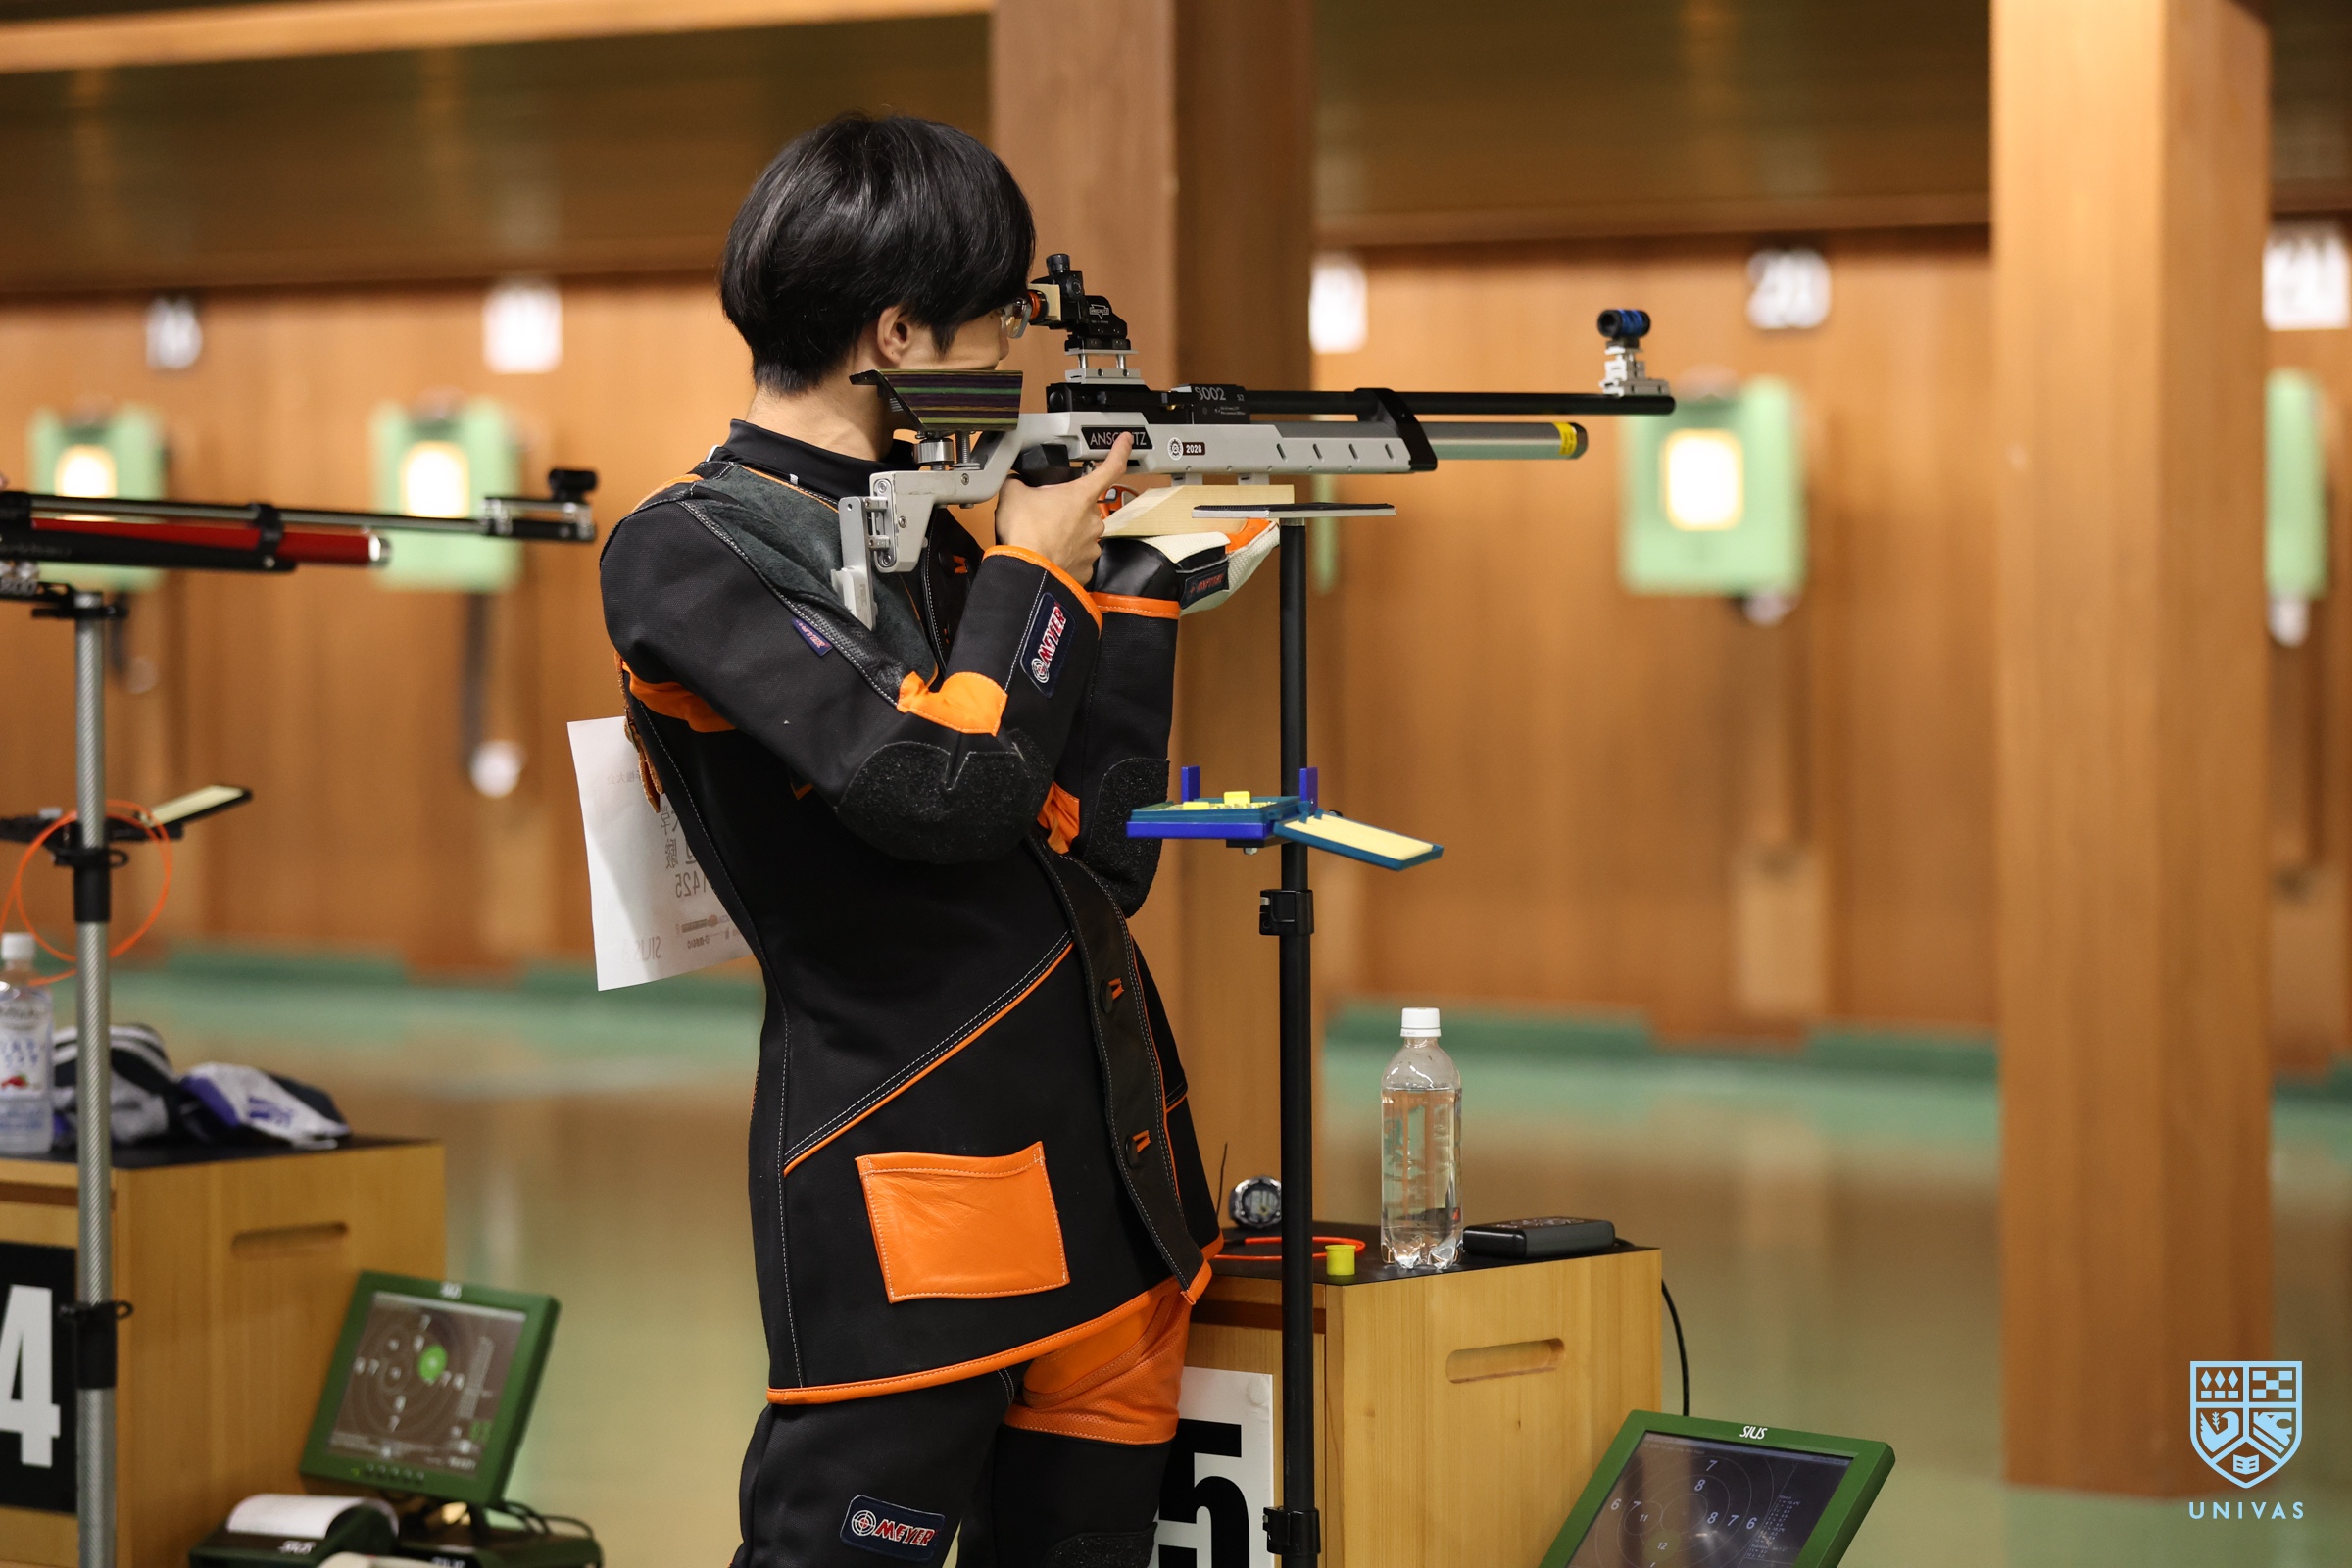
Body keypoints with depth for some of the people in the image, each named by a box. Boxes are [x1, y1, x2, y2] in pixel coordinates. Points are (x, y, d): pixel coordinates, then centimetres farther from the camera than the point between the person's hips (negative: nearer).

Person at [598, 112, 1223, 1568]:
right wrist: (1034, 565, -6)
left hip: (1112, 1175, 8)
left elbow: (1101, 853, 12)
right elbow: (945, 791, -21)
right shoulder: (684, 558, -8)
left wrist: (1127, 569, 8)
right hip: (910, 1208, -8)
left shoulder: (923, 521, 14)